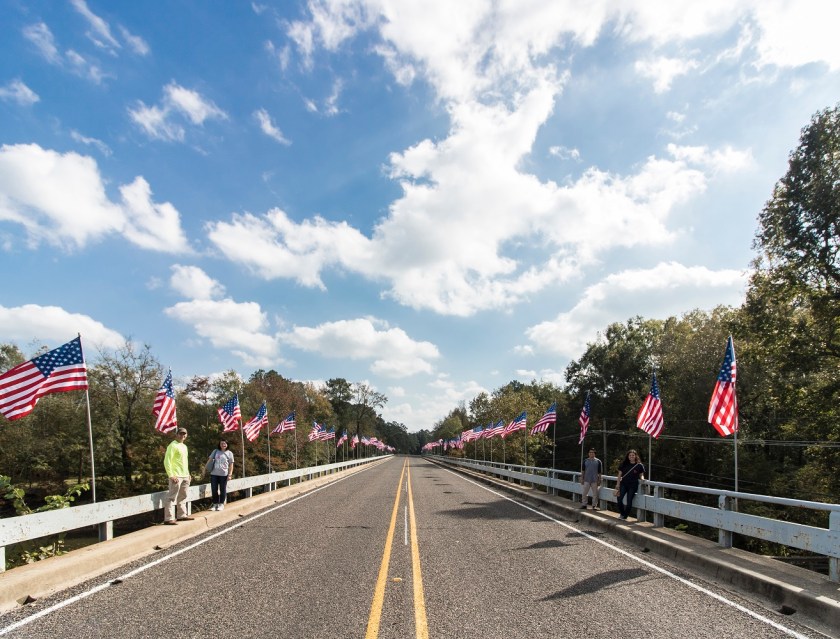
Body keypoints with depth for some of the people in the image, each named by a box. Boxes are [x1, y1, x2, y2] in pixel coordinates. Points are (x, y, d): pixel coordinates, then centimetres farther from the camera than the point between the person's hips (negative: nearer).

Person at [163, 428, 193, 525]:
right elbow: (167, 461, -16)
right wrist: (171, 475, -21)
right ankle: (169, 518, -7)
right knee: (172, 497, -8)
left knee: (182, 497, 15)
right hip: (176, 476, -9)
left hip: (185, 476, 9)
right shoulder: (173, 446, -9)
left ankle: (181, 515, 23)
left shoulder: (184, 446, 18)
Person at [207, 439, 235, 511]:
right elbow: (209, 460, 10)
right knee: (214, 489, 6)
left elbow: (231, 465, 1)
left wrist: (230, 474, -6)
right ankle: (215, 504, 18)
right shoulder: (215, 451, 8)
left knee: (222, 490, 5)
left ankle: (221, 504, 16)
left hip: (223, 474, -2)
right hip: (214, 474, 2)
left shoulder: (229, 453, 3)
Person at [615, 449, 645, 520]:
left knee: (629, 501, -1)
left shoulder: (639, 465, 0)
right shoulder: (624, 464, 5)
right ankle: (622, 513, 8)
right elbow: (619, 475, 8)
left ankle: (625, 516, 17)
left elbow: (641, 474, 10)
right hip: (624, 484, 1)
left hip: (633, 485, -1)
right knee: (619, 499, -14)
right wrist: (617, 486, 4)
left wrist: (642, 478, -14)